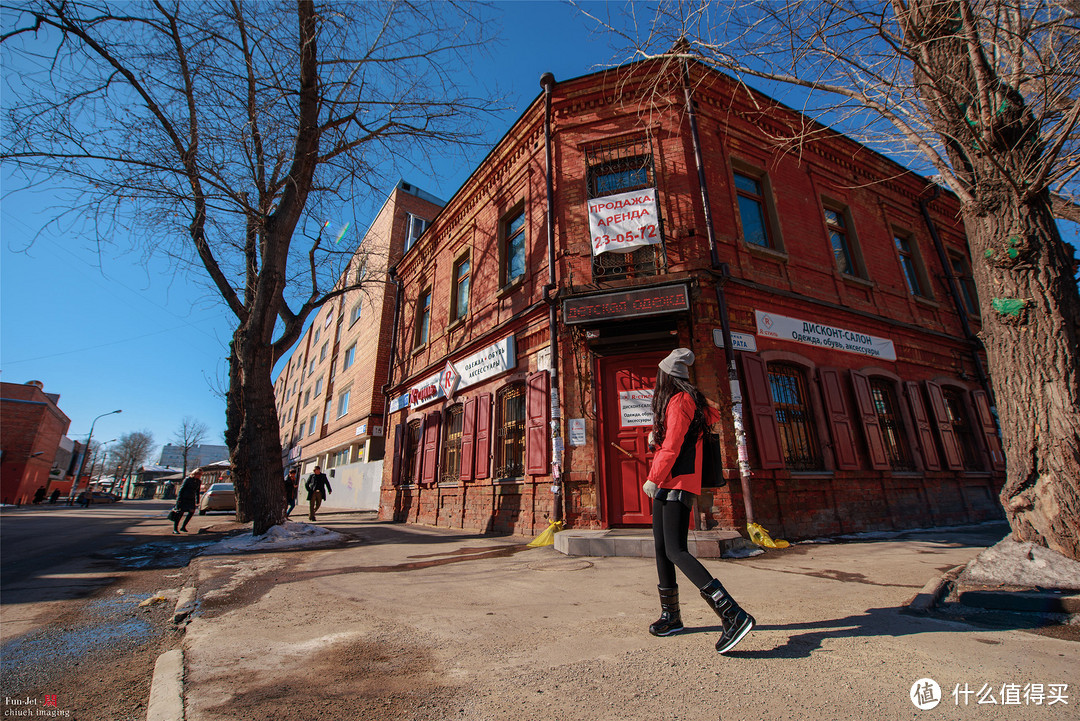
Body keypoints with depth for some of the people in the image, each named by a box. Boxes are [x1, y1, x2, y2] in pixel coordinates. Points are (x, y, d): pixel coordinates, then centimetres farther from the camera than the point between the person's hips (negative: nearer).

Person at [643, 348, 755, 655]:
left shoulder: (679, 400, -11)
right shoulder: (677, 401, 19)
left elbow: (673, 445, -17)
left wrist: (653, 479, -12)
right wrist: (655, 440, 10)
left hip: (678, 484, -10)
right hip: (667, 485, 10)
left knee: (675, 551, -16)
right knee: (661, 548, 13)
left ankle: (734, 615, -17)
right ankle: (671, 616, 24)